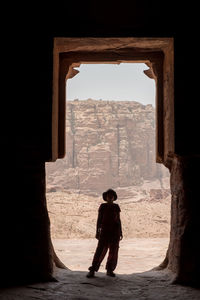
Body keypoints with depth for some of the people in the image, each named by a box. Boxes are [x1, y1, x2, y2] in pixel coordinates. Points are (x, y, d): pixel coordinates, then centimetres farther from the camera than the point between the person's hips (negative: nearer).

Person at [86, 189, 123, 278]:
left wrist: (120, 232, 5)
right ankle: (92, 271, -9)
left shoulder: (116, 207, 7)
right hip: (105, 231, -2)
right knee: (100, 250, -9)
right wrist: (97, 232, -6)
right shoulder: (102, 206, 1)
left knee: (113, 251, 2)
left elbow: (119, 220, 9)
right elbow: (99, 219, 0)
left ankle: (110, 270, 12)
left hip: (115, 231, 3)